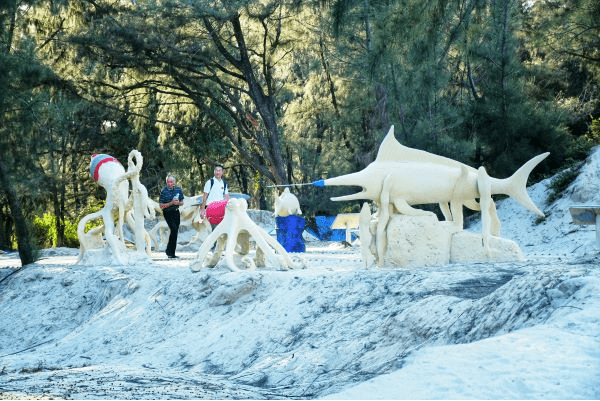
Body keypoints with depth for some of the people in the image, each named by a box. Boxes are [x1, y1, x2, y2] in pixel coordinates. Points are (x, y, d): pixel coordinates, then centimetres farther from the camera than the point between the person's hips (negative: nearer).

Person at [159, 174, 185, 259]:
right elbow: (161, 206, -10)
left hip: (176, 212, 5)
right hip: (167, 213, -5)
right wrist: (171, 203, -21)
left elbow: (182, 202, 12)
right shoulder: (164, 191, -10)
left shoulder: (178, 190, 3)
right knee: (174, 229, -20)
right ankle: (169, 251, -11)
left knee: (175, 232, 5)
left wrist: (178, 203, -11)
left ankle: (172, 253, 12)